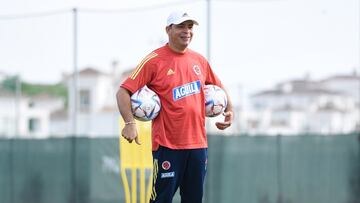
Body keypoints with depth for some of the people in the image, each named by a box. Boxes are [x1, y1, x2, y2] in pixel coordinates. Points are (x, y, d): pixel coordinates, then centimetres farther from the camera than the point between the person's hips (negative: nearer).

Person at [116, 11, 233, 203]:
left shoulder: (199, 60, 11)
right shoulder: (154, 60, -6)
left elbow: (218, 87, 27)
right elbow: (123, 92, -9)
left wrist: (229, 111, 11)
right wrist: (130, 123, -21)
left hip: (198, 143, 6)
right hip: (168, 145, -5)